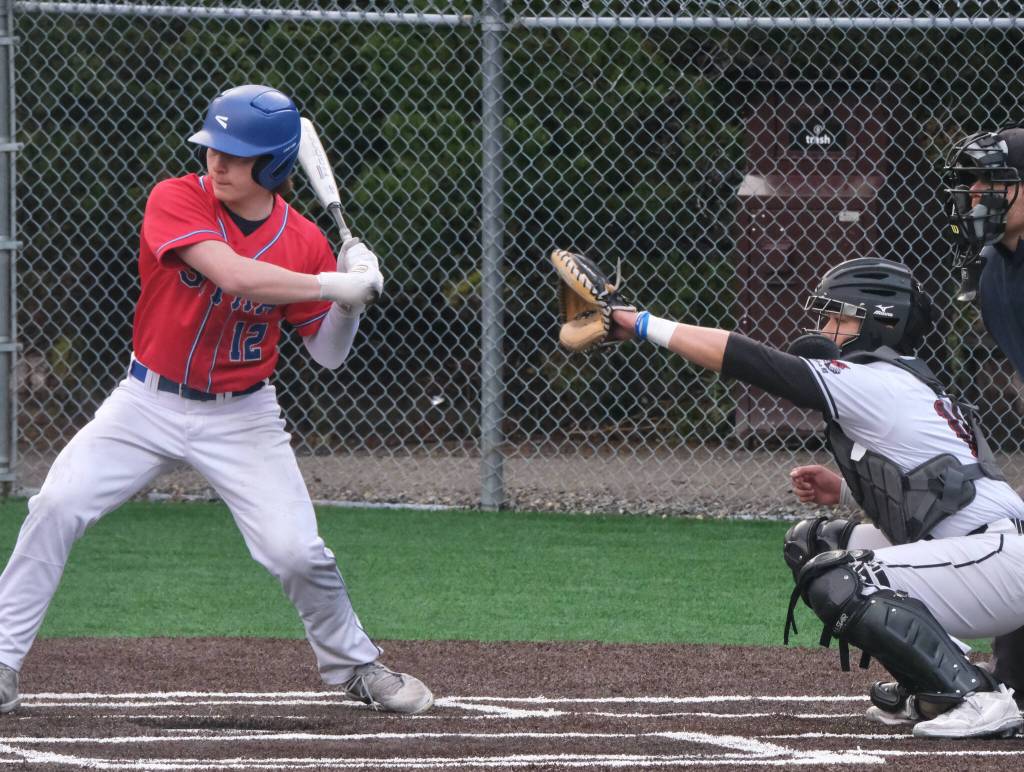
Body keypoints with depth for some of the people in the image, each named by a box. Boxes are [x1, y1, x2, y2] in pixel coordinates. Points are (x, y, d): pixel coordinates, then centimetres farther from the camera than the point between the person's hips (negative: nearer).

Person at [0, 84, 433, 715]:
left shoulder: (303, 242, -6)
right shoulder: (176, 201, -14)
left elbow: (328, 353, 1)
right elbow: (230, 272, -31)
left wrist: (350, 298, -18)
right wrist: (333, 284, -28)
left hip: (241, 419, 1)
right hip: (149, 401, -1)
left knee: (296, 550, -11)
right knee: (56, 507, -16)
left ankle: (356, 666, 16)